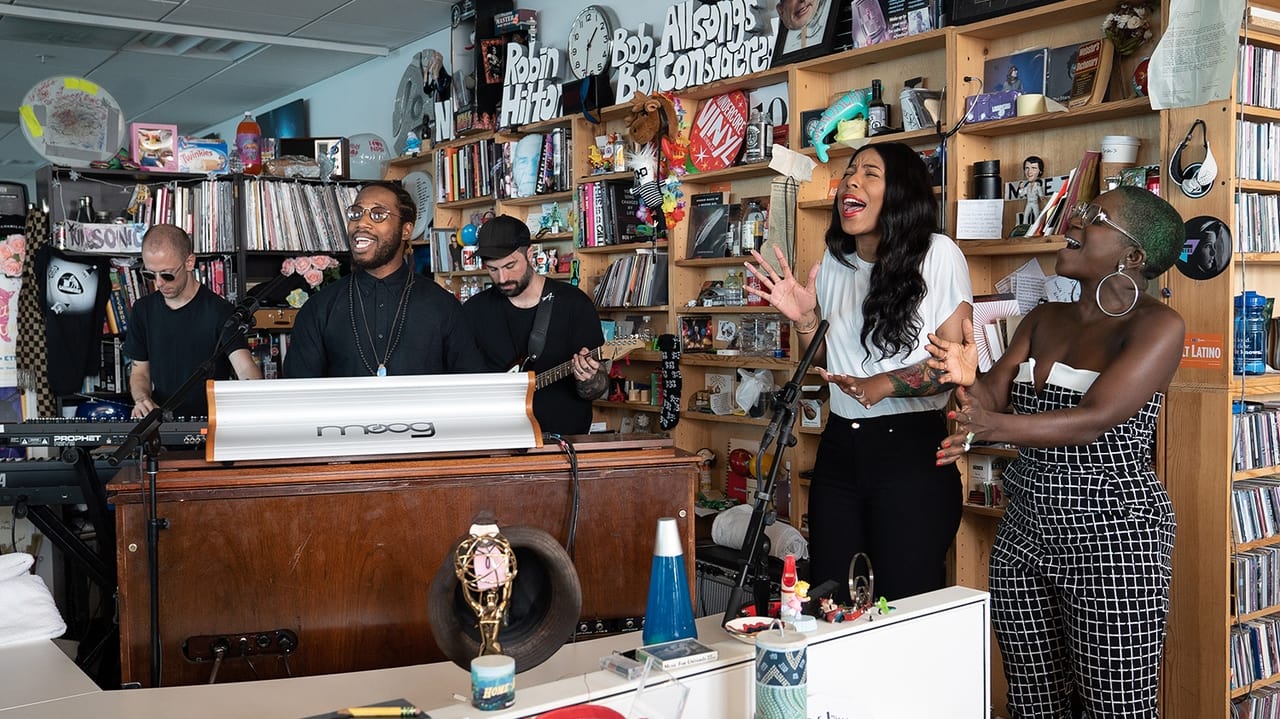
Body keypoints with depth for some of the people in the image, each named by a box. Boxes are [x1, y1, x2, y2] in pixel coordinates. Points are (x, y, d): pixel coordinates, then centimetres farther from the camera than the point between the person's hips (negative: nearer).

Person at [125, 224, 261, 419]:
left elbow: (246, 368, -20)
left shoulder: (219, 311, -8)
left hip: (212, 424, -4)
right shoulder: (143, 310, 9)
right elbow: (139, 372, 18)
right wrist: (142, 399, -5)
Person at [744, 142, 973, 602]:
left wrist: (885, 384, -25)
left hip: (911, 449, -5)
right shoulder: (835, 262, 11)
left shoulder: (938, 255, -7)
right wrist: (803, 318, -1)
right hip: (839, 448, 6)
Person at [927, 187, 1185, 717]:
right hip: (1024, 531, 6)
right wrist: (968, 379, -19)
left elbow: (1094, 420, -22)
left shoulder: (1156, 325, -9)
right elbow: (990, 405, 4)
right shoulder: (1044, 320, 12)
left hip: (1111, 536, -6)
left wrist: (995, 426, -37)